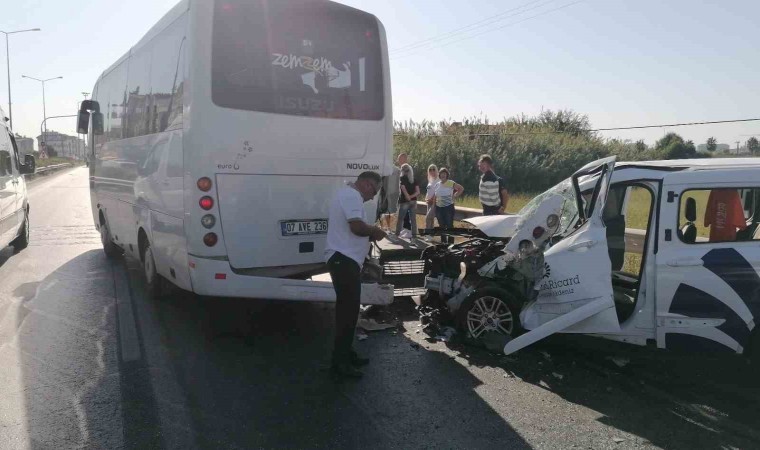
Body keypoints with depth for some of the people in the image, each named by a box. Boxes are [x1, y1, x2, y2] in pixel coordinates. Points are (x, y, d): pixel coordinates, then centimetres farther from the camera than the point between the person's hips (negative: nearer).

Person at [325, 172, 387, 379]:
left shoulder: (347, 193, 22)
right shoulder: (352, 195, -13)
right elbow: (357, 227, -25)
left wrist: (370, 234, 12)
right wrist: (375, 231, -7)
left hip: (344, 258, 11)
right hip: (344, 259, -11)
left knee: (347, 309, 17)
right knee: (348, 310, -9)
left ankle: (345, 354, 26)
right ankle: (340, 363, -4)